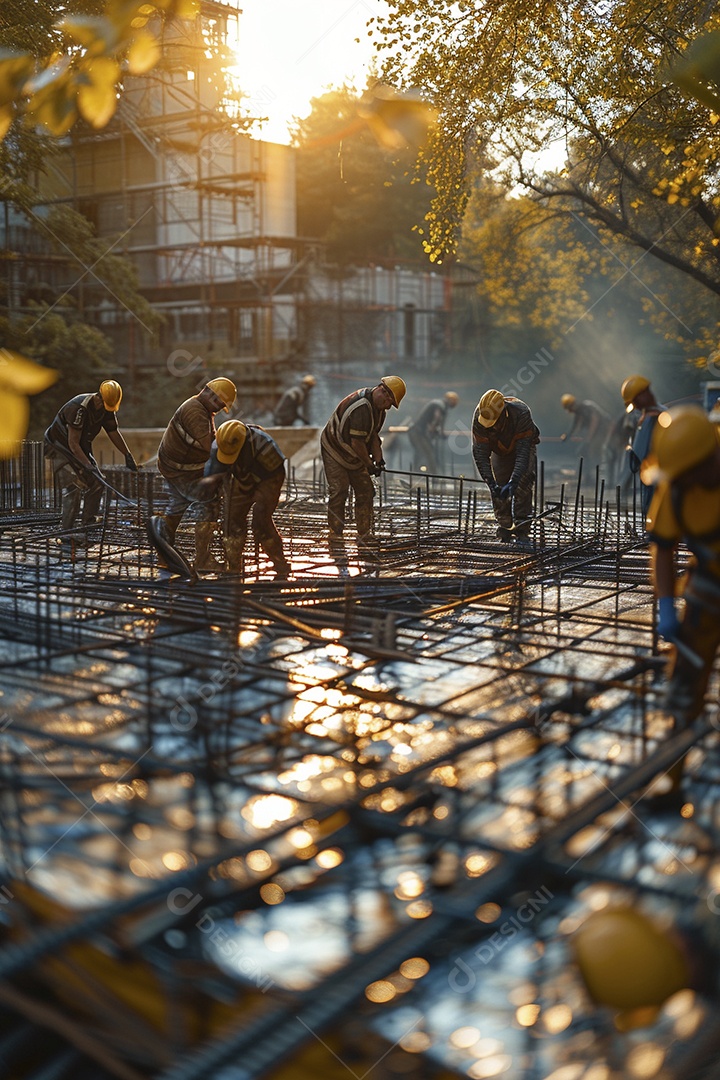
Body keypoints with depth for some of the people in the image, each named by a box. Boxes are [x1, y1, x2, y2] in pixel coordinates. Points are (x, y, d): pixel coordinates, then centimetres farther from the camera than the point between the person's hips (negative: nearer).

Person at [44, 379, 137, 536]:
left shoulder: (108, 409, -7)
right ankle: (66, 532, -18)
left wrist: (128, 456, 2)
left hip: (80, 448, 8)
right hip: (59, 448, -8)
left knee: (96, 484, 1)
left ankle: (88, 524, 9)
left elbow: (114, 432, 7)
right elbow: (73, 443, -31)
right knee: (74, 487, -19)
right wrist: (87, 466, -37)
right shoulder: (80, 407, -31)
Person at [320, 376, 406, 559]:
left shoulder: (378, 406, -1)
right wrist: (370, 465, -19)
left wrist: (378, 458, -9)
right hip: (334, 450, -9)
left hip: (353, 455, 9)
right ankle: (335, 539, -4)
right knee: (338, 492, -13)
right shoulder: (361, 408, -33)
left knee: (366, 491, 3)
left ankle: (365, 541, 7)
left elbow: (373, 434, 2)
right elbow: (357, 443, -30)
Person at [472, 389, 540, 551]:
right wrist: (491, 483, -40)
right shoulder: (480, 416, -32)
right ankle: (505, 535, 8)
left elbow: (523, 453, -41)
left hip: (523, 447, -2)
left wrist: (513, 482, -51)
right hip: (499, 451, 3)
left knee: (522, 489, -20)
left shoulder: (521, 413, -40)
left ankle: (522, 534, -18)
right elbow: (480, 454, -29)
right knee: (499, 493, -7)